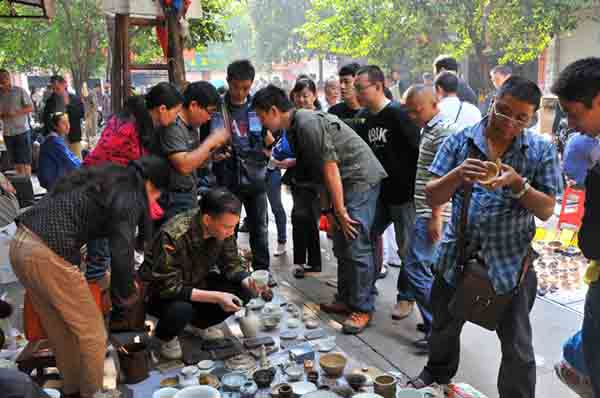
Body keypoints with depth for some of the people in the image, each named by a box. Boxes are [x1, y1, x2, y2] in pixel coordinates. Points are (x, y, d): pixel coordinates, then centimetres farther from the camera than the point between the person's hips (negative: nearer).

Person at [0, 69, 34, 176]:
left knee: (25, 160, -3)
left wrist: (16, 113, -18)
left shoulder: (19, 91, -3)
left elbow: (31, 107, -5)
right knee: (16, 161, 10)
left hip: (22, 130, -4)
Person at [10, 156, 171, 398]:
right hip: (48, 255, -9)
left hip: (21, 242, 9)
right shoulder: (129, 198, -8)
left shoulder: (107, 178, 18)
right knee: (92, 333, 8)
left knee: (59, 330, 22)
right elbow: (121, 254, -16)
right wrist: (126, 293, 2)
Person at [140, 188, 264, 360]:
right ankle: (165, 337, -1)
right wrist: (215, 297, -35)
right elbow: (168, 287, -32)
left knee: (244, 291, -15)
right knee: (181, 310, -38)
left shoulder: (223, 230, -16)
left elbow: (231, 263, -4)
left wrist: (246, 280, -26)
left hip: (196, 282, 6)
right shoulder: (174, 236, -34)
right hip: (160, 292, -6)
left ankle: (199, 323, 10)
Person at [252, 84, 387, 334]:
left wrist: (340, 211, -16)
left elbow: (330, 167, -20)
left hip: (361, 178, -10)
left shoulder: (308, 123, -19)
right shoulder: (295, 129, 10)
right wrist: (327, 210, 13)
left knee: (356, 246, -9)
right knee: (341, 246, 13)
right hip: (343, 181, 10)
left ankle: (363, 308, 1)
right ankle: (346, 299, 23)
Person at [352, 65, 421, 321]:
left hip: (404, 194, -7)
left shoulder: (398, 114, -15)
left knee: (407, 249, 5)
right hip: (377, 193, 7)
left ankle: (406, 297, 21)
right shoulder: (362, 117, 7)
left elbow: (419, 151, -16)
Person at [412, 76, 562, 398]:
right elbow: (432, 198, -6)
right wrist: (458, 175, -25)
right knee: (444, 326, 23)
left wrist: (517, 184, -23)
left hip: (510, 262, -2)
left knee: (517, 346, 9)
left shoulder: (542, 151, -4)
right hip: (457, 254, 2)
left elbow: (546, 210, -5)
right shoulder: (459, 141, -3)